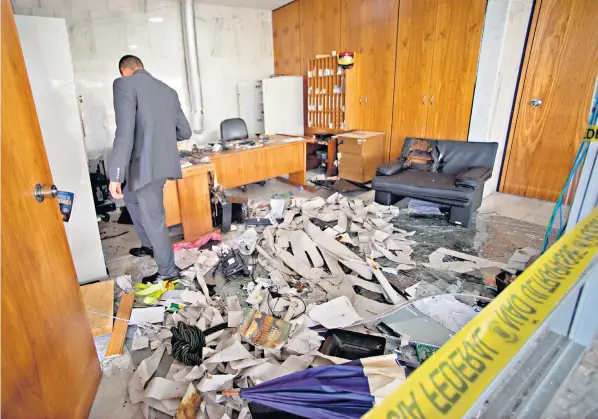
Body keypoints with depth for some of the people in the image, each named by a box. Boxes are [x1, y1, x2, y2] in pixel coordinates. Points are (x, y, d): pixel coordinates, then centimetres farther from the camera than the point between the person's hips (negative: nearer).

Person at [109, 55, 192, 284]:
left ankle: (168, 271, 20)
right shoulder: (168, 91, 13)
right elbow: (185, 132, 15)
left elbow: (125, 133, -20)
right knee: (131, 198, 30)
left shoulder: (124, 84, -9)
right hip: (163, 161, 8)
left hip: (145, 165, -8)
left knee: (152, 218, 5)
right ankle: (149, 246, 42)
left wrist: (115, 176, -18)